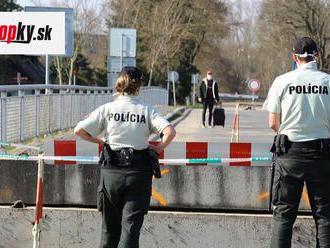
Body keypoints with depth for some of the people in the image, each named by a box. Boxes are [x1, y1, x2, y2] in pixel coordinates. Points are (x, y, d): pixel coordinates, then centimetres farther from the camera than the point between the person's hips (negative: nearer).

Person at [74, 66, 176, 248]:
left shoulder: (107, 109, 0)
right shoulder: (147, 111, -2)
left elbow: (79, 130, -5)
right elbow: (170, 132, -14)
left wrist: (100, 141, 10)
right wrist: (159, 148, 3)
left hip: (111, 171, 2)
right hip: (138, 172, -1)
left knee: (110, 226, 15)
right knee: (131, 224, -2)